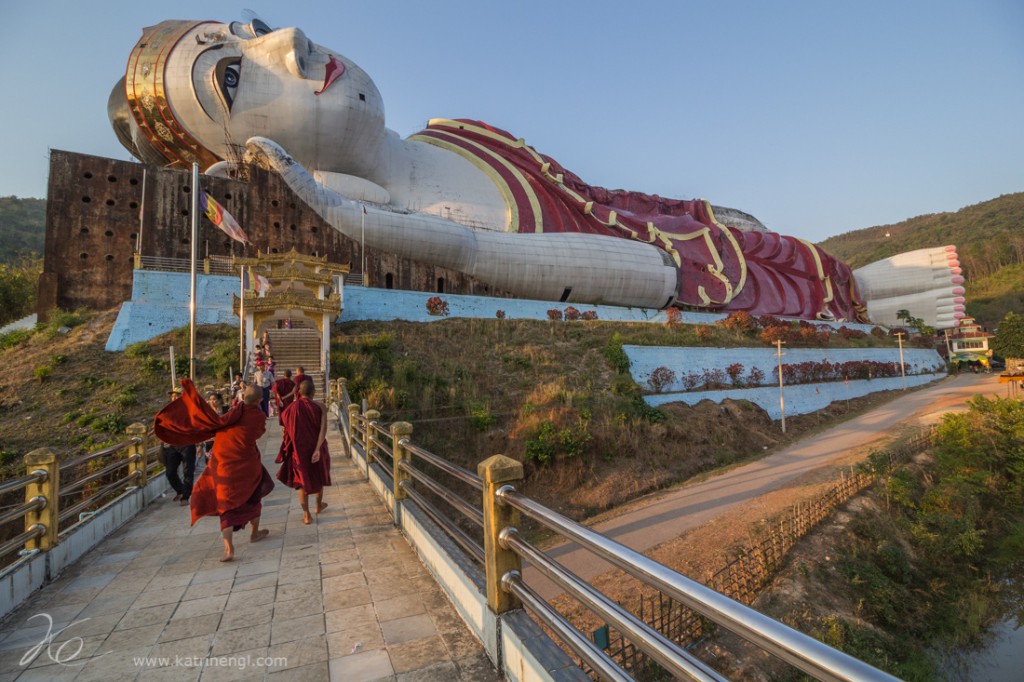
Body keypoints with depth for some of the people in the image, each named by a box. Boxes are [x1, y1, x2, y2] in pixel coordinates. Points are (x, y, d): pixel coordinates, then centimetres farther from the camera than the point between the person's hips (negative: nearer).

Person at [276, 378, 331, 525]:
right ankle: (319, 505, 39)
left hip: (298, 449, 0)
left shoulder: (291, 408, -7)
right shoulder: (320, 406, -12)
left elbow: (287, 430, 4)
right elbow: (323, 428, -24)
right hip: (316, 448, 0)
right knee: (318, 475, 22)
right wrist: (318, 449, -25)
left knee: (302, 480, 12)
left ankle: (306, 515, 10)